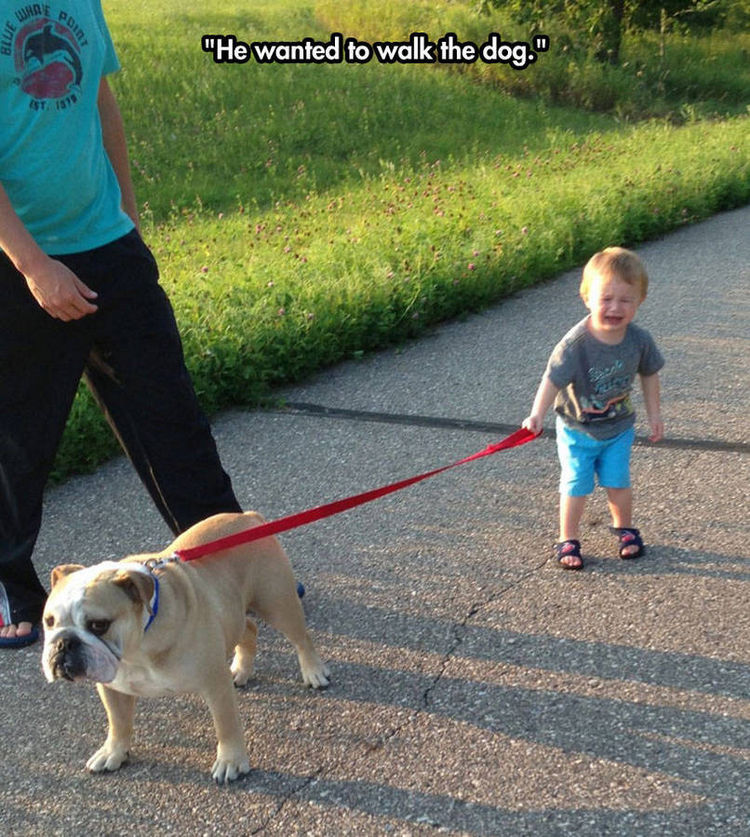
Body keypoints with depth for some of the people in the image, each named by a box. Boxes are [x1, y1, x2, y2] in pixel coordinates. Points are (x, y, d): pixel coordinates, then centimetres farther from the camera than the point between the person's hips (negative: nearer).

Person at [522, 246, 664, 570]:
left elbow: (649, 374, 4)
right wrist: (537, 415, -46)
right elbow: (553, 379, -33)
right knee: (576, 485, 2)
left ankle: (624, 528, 34)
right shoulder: (576, 343, -28)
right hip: (577, 428, -3)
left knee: (618, 481, 7)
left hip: (618, 427, 3)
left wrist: (654, 413, 9)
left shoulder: (639, 340, -13)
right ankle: (568, 539, 19)